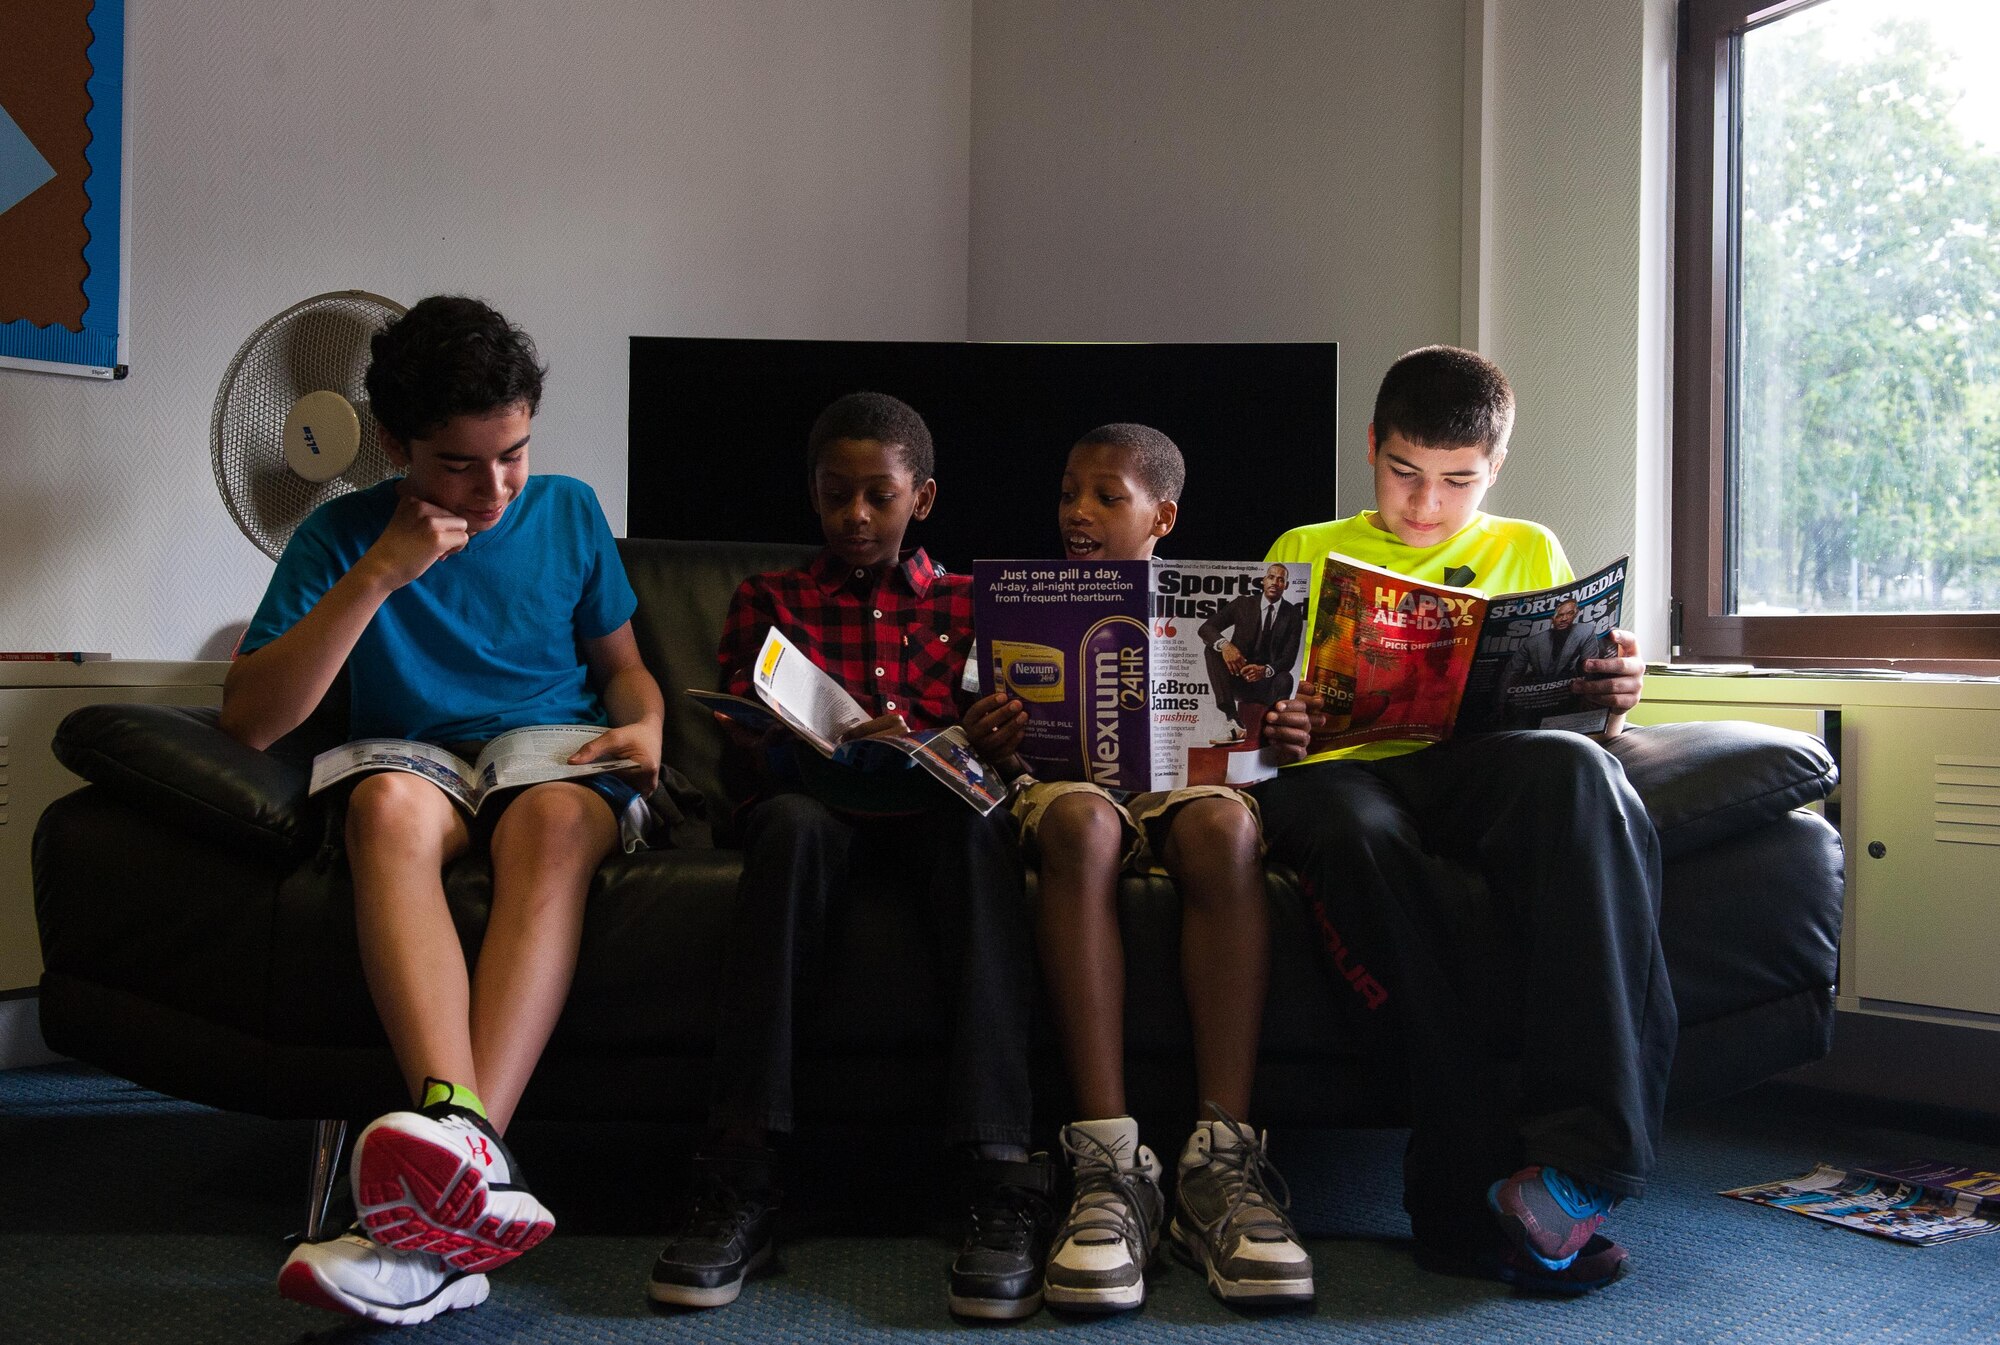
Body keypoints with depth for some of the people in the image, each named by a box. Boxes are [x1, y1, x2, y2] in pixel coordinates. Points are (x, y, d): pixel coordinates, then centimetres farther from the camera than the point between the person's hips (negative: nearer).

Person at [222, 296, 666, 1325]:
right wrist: (379, 574, -14)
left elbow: (622, 665, 23)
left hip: (560, 767, 1)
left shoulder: (568, 512, 11)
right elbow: (248, 721, -8)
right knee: (389, 800, -38)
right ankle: (460, 1139, -57)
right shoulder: (341, 536, 3)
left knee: (553, 818, -37)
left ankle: (445, 1189, -53)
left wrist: (644, 729, -2)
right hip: (421, 768, 0)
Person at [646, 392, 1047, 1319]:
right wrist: (809, 753, -12)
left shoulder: (968, 605, 23)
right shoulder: (770, 602, 21)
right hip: (816, 804, 0)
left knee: (975, 822, -36)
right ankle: (740, 1179, -40)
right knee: (790, 824, -36)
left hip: (931, 813, 0)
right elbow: (742, 765, 11)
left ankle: (998, 1176, -45)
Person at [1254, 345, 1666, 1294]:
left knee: (1574, 768, -37)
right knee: (1356, 832, -40)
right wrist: (1267, 729, -8)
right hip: (1334, 773, 0)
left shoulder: (1528, 553, 28)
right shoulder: (1305, 553, 26)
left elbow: (1575, 707, 20)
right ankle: (1480, 1190, -42)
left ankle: (1580, 1154, -45)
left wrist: (1609, 702, -5)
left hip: (1479, 771, 1)